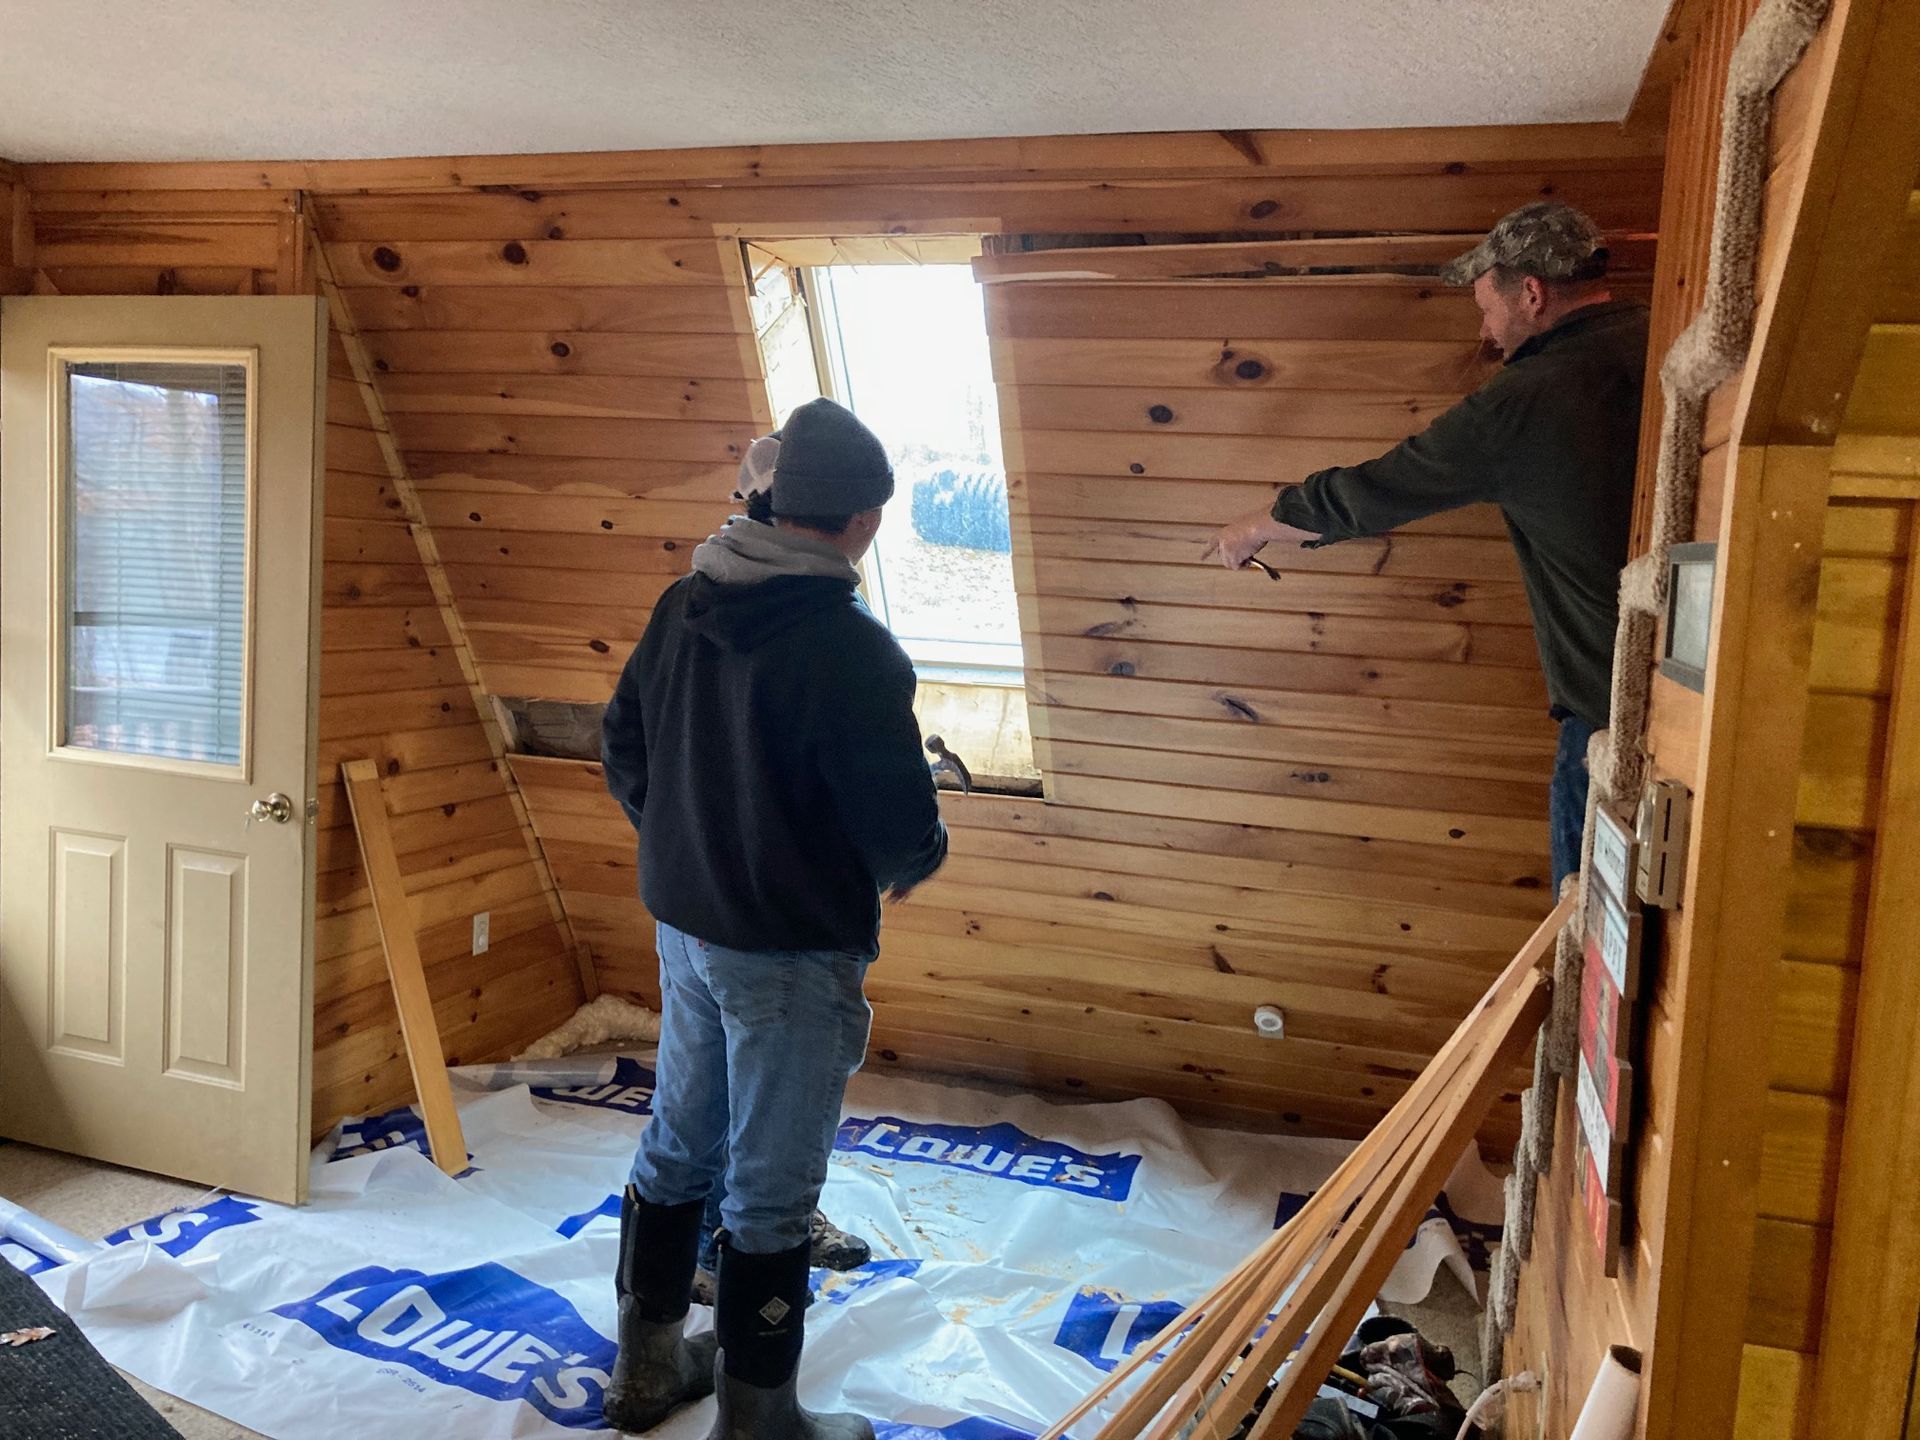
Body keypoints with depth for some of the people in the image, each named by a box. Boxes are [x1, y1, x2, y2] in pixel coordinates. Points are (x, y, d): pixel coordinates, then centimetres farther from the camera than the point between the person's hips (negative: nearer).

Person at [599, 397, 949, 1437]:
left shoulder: (681, 609, 1)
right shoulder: (852, 649, -23)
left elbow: (624, 755, 10)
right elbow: (898, 820, -21)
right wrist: (915, 863, 2)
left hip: (683, 927, 8)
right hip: (793, 953, -7)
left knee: (678, 1145, 22)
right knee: (771, 1190, 7)